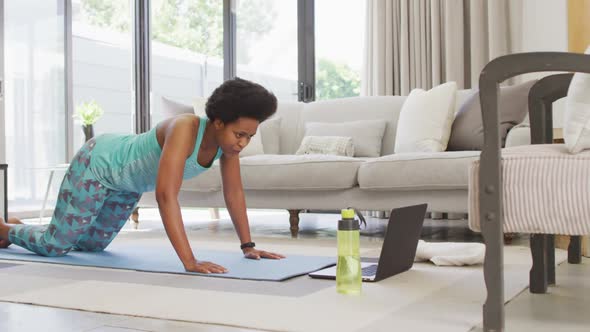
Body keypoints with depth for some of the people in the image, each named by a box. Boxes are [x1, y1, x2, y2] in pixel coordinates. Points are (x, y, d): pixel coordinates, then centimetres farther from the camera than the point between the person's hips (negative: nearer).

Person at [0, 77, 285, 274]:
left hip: (128, 177, 8)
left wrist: (247, 245, -9)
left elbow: (234, 192, -9)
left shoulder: (228, 138, -19)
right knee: (55, 244, -1)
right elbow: (166, 196, -49)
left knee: (92, 243, 23)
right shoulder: (184, 130, -42)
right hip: (99, 160, -8)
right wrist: (189, 261, -52)